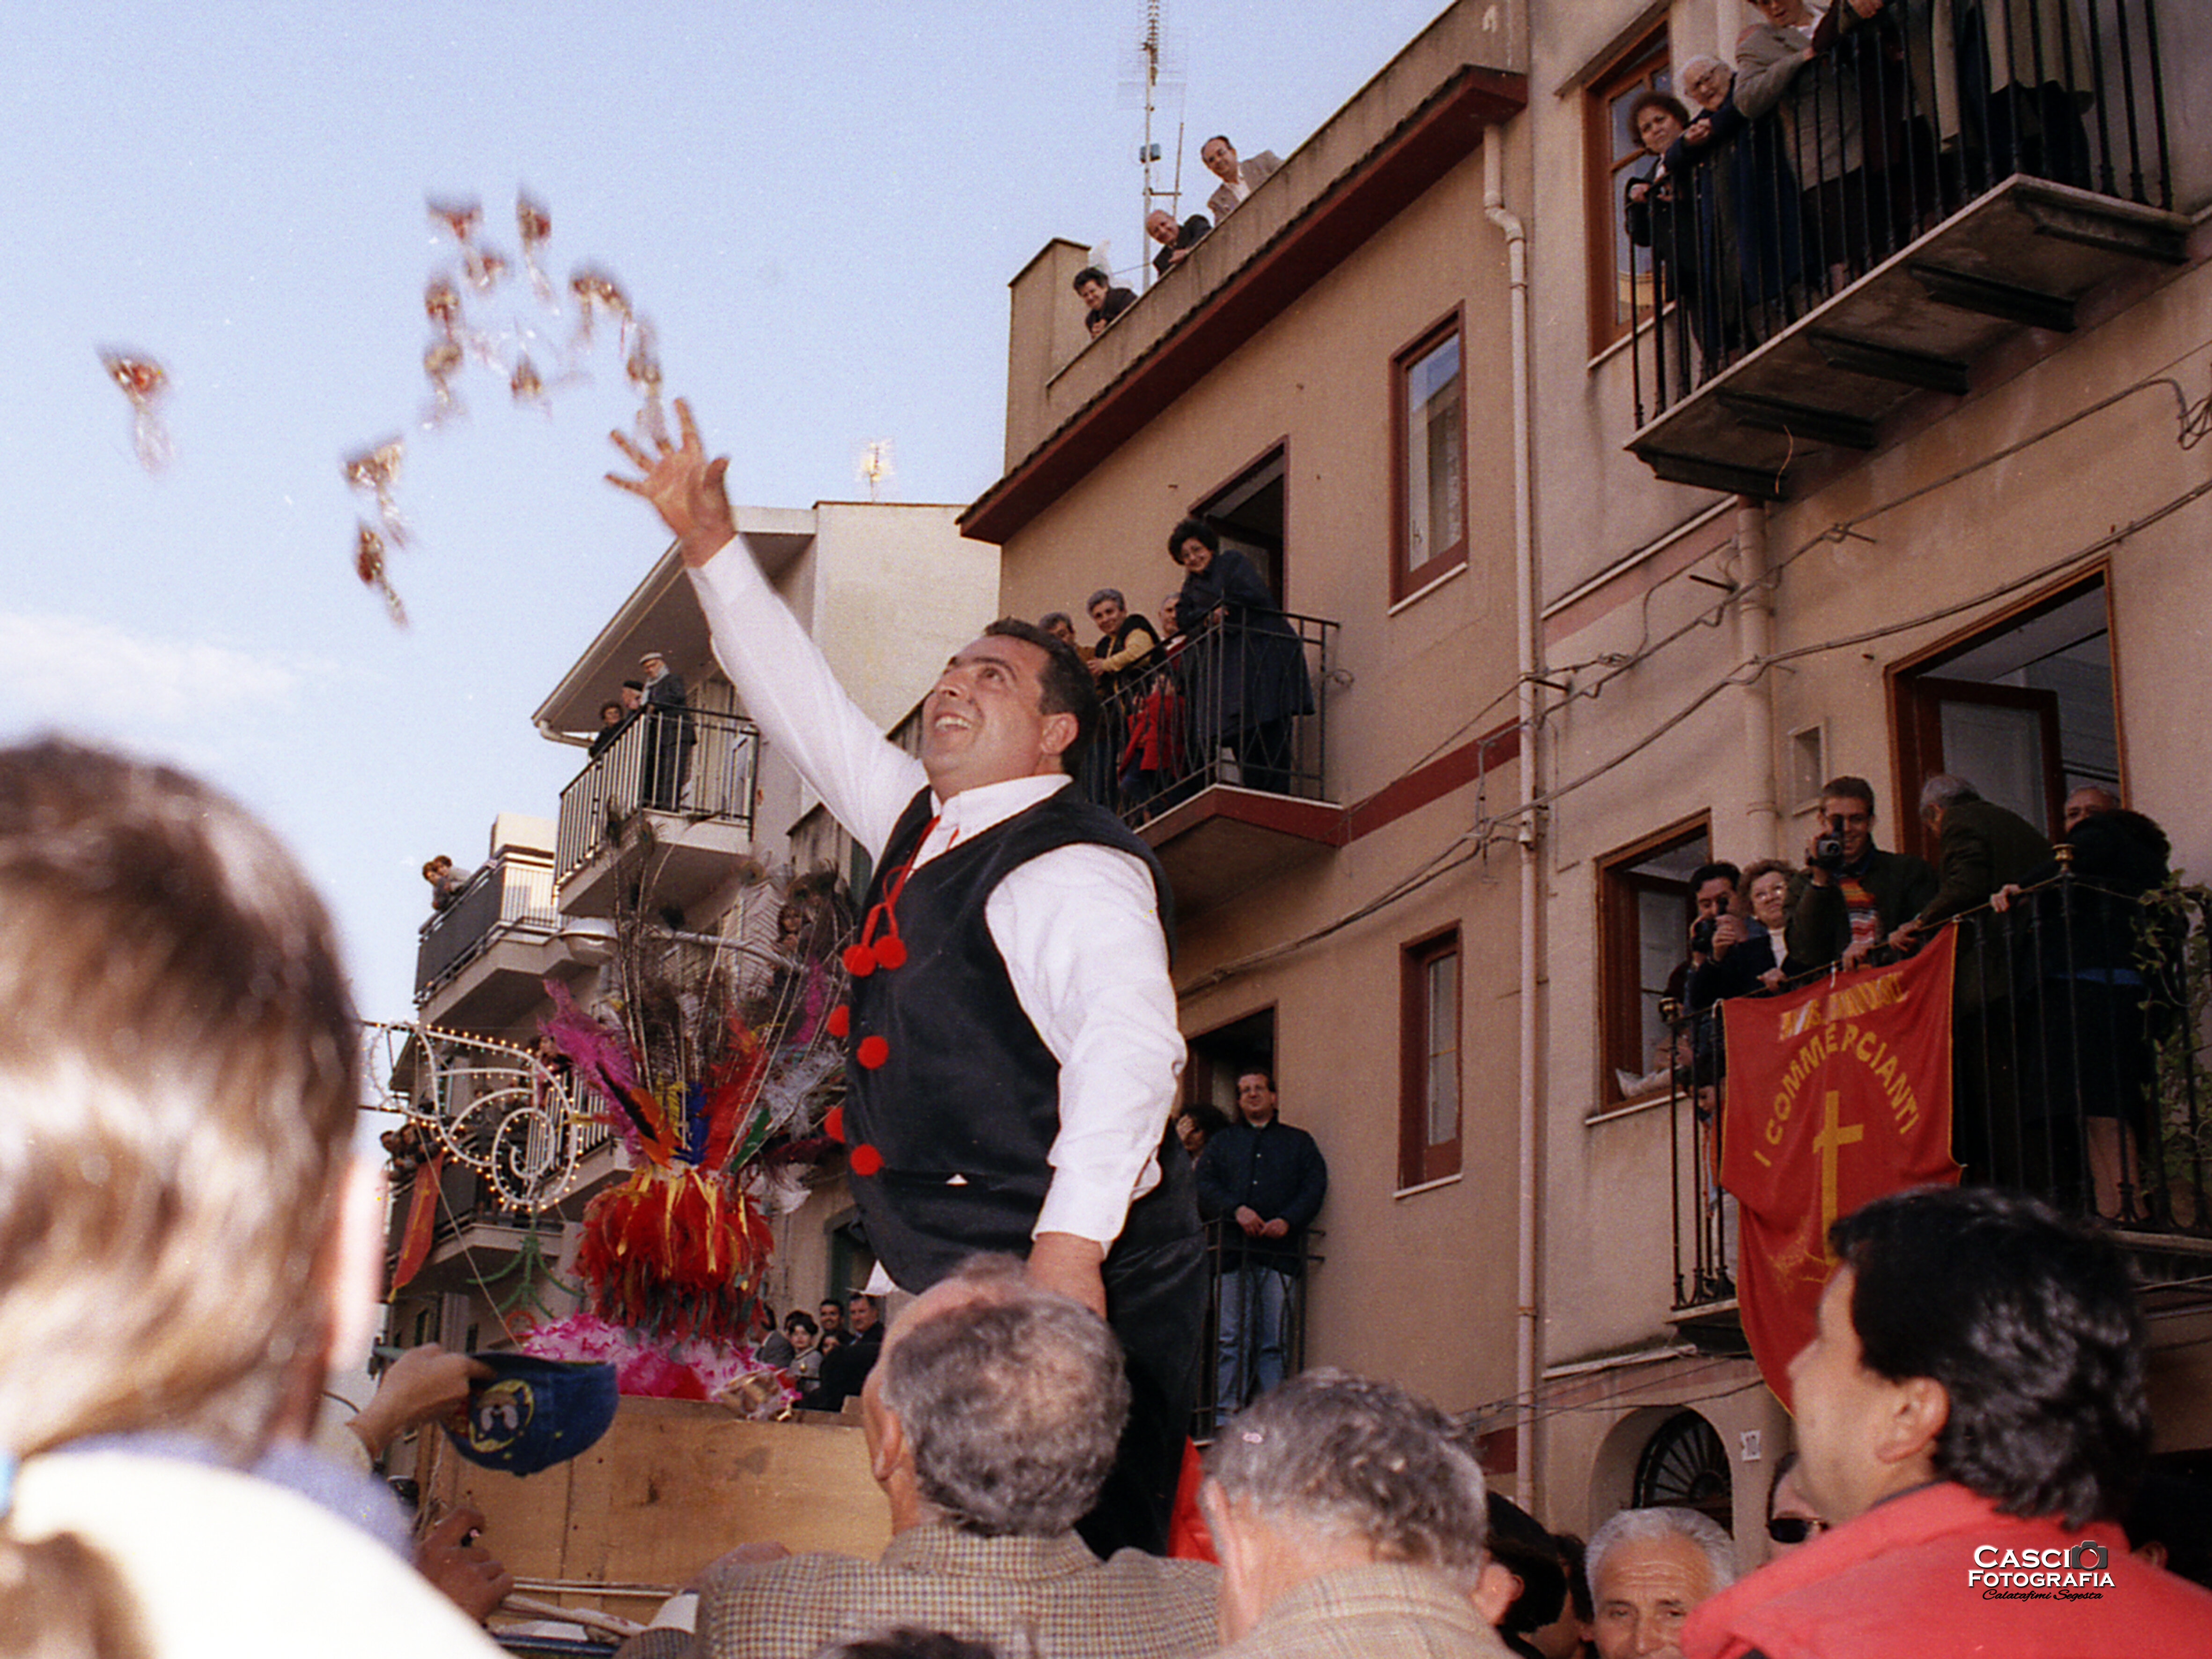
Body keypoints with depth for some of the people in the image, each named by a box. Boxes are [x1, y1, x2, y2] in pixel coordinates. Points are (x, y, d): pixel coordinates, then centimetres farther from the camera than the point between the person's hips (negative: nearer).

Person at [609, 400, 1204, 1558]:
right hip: (957, 1289, 9)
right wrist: (710, 545, 24)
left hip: (1079, 1288, -9)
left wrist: (1071, 1241, -36)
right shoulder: (920, 829, 16)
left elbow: (1130, 1043, -26)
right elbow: (806, 706, 26)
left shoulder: (1070, 866, -11)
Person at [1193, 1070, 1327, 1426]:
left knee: (1275, 1342, -6)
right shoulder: (1221, 1142, 23)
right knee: (1232, 1337, -8)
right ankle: (1226, 1413, -9)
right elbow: (1205, 1186, 8)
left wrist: (1288, 1220, -9)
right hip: (1234, 1250, 0)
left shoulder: (1299, 1142, 21)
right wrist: (1237, 1210, -10)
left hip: (1282, 1251, 0)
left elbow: (1315, 1187, 8)